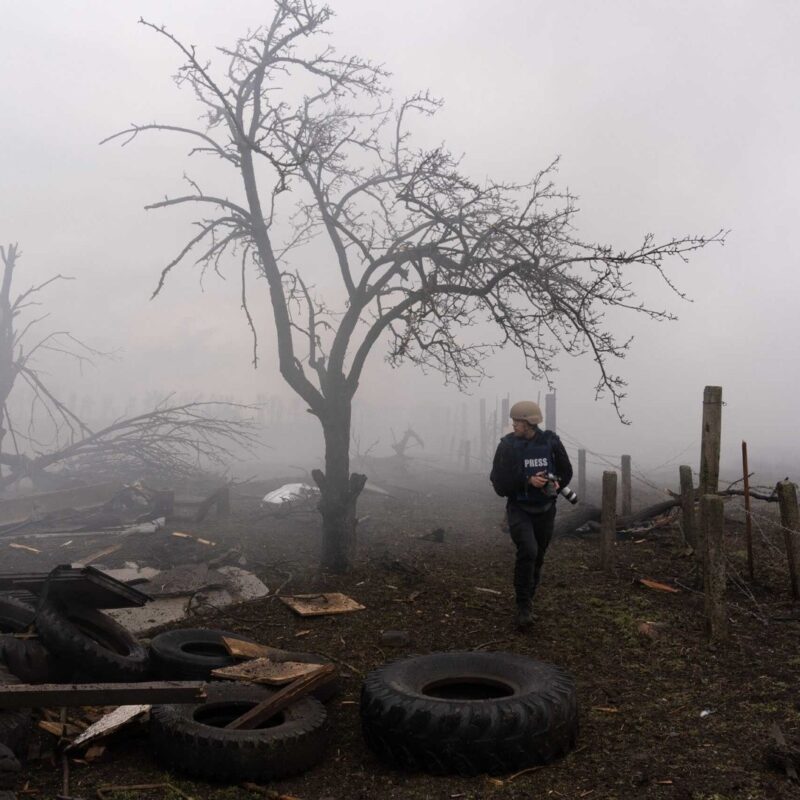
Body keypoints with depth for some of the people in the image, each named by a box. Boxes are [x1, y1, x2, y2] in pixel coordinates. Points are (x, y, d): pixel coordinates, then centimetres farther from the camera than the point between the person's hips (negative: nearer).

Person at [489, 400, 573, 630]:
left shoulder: (551, 442, -5)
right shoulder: (508, 445, -10)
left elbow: (566, 471, 8)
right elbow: (500, 482, -12)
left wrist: (556, 483, -13)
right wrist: (528, 481, -24)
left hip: (545, 509, 3)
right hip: (519, 508, -3)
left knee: (537, 558, 12)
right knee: (528, 551, -23)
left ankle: (526, 605, 31)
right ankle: (524, 607, -12)